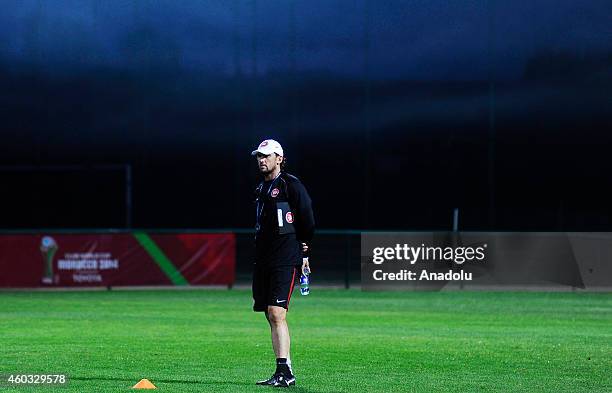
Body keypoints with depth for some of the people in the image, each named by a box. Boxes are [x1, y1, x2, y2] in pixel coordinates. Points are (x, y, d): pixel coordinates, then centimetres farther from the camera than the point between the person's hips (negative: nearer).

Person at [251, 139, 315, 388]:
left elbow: (307, 219, -4)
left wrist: (304, 251, 2)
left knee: (277, 313, -17)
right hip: (263, 259, 8)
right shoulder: (261, 189, 18)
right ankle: (282, 373, 13)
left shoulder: (291, 185, -6)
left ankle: (285, 372, -21)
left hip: (285, 260, -8)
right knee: (271, 316, 8)